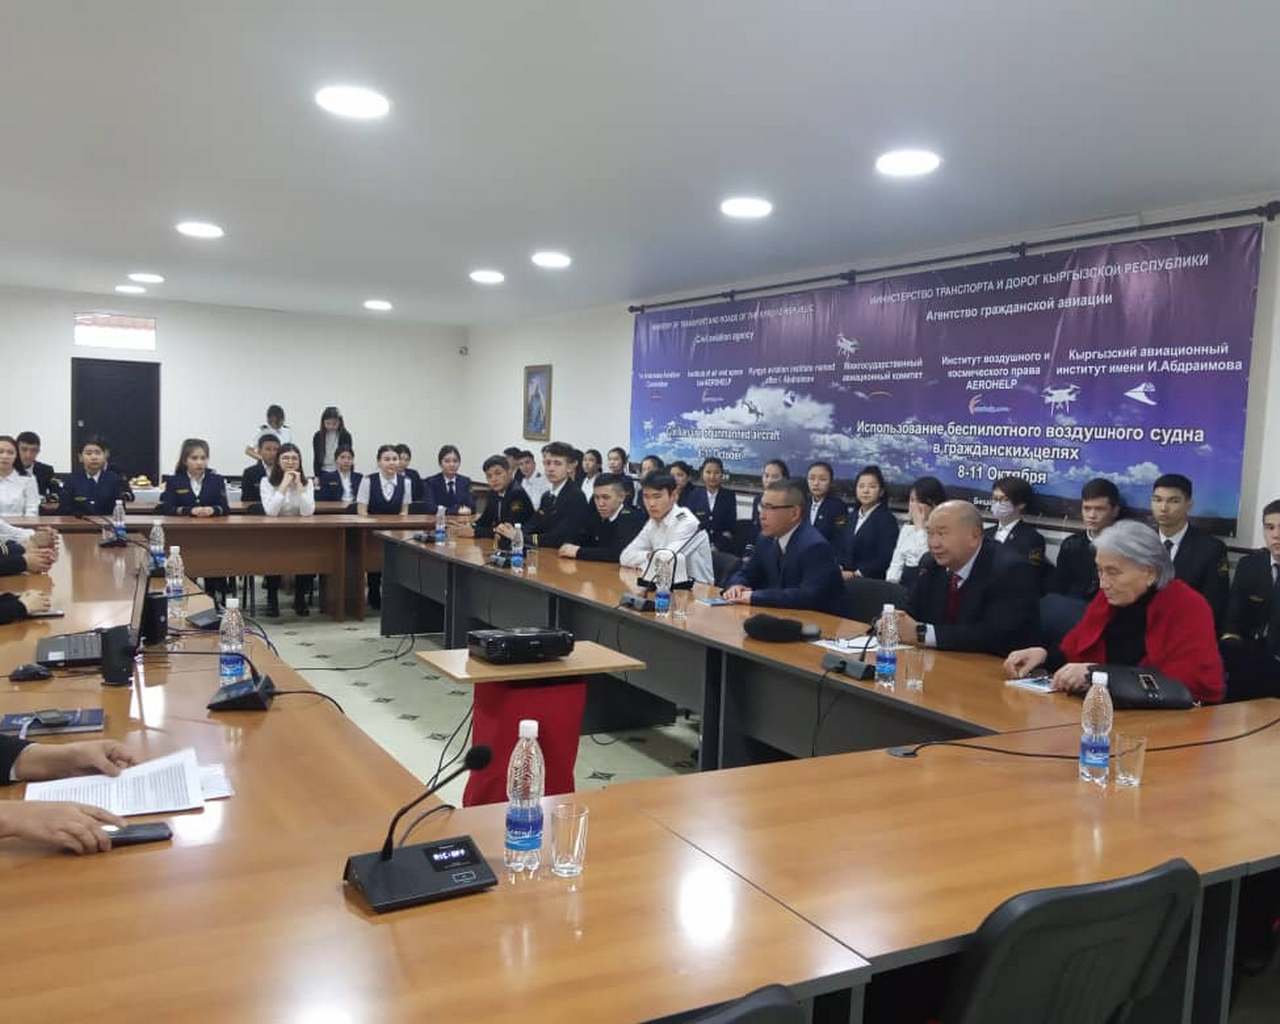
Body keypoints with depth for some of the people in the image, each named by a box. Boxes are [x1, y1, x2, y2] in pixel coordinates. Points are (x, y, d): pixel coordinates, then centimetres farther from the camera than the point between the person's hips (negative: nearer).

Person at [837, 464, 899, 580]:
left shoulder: (887, 520, -4)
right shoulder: (851, 518, 17)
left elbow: (886, 558, -12)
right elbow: (840, 550, 12)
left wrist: (858, 573, -16)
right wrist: (840, 569, -6)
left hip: (871, 581, -5)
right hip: (845, 579, 5)